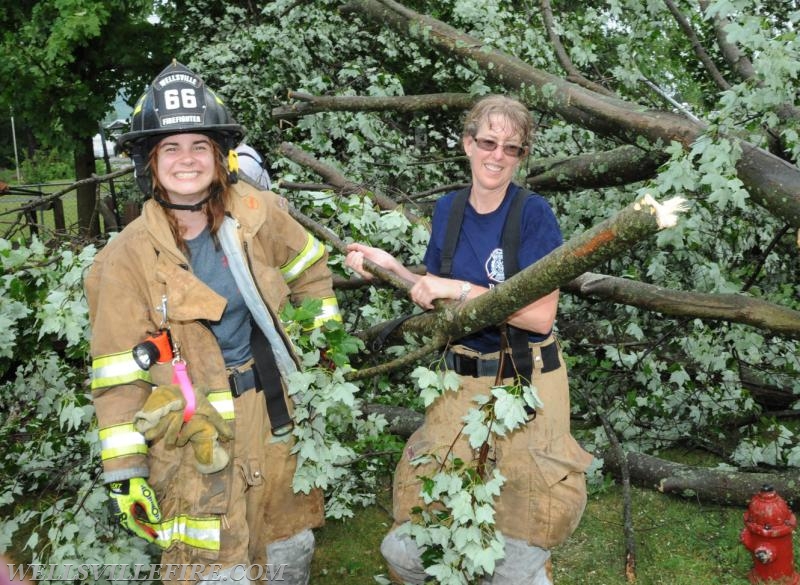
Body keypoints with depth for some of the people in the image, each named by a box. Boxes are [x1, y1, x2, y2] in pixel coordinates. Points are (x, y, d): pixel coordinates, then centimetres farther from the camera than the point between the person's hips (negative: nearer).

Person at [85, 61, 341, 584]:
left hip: (277, 413, 4)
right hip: (198, 432, -4)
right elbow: (119, 378, -12)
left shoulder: (257, 216, -5)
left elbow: (310, 269, 14)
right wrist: (126, 474, -12)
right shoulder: (128, 258, -13)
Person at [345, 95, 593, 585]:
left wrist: (460, 289, -21)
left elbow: (541, 316, -17)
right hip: (462, 380, 4)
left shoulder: (534, 213, -11)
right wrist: (390, 266, 3)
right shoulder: (448, 209, 4)